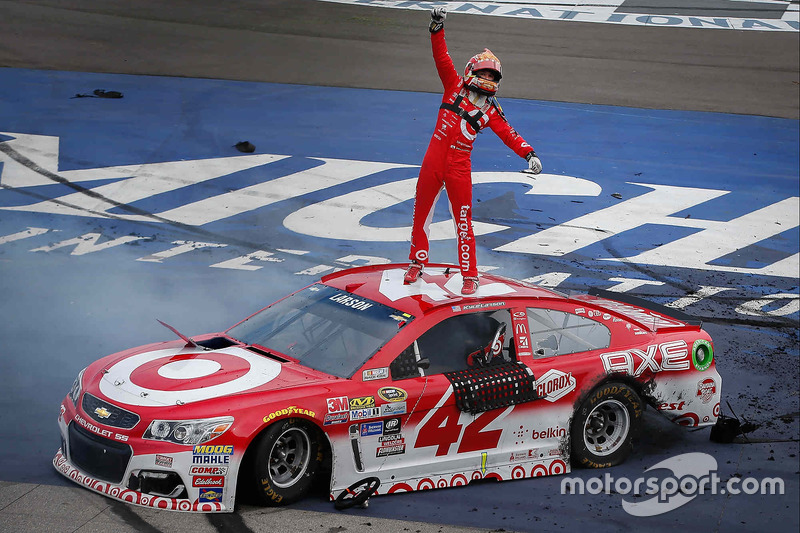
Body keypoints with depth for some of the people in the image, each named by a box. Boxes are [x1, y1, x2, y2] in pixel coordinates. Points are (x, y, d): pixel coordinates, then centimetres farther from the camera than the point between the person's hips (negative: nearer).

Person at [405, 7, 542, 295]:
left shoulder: (491, 110, 5)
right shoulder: (455, 86, 4)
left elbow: (508, 134, 1)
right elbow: (442, 58, -5)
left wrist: (528, 153, -14)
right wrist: (437, 29, -18)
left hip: (459, 168, -1)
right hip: (433, 161, 1)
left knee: (463, 222, -1)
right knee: (421, 214, 11)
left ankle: (470, 276, 8)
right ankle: (417, 263, 30)